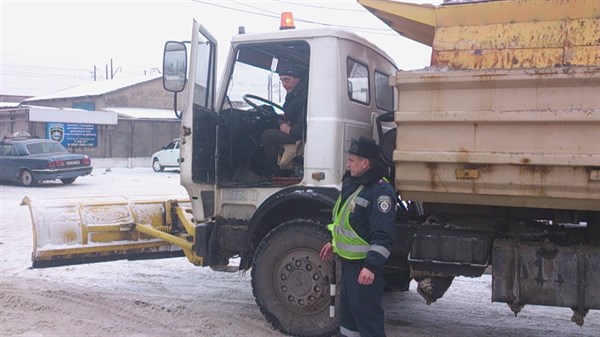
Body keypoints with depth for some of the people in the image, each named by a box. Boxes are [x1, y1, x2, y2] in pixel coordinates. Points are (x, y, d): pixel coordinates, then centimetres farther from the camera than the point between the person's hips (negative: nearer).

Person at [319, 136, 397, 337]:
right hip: (348, 260, 10)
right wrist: (334, 242, 25)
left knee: (366, 312, -4)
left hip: (364, 264, -10)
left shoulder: (381, 190, -21)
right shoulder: (352, 182, 10)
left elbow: (384, 235, -26)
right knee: (348, 307, 21)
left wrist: (372, 266, -30)